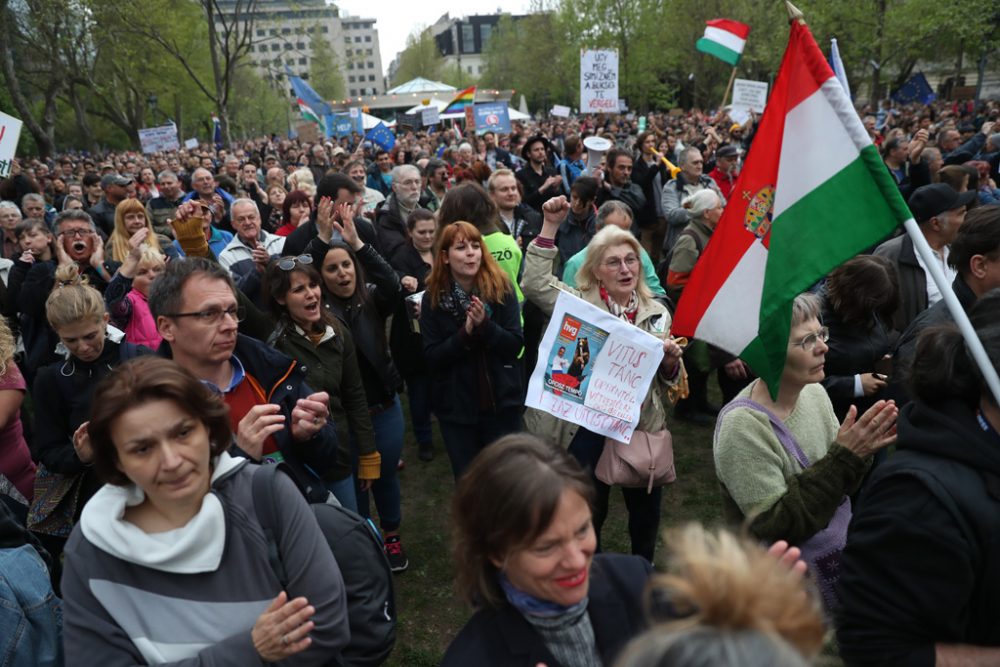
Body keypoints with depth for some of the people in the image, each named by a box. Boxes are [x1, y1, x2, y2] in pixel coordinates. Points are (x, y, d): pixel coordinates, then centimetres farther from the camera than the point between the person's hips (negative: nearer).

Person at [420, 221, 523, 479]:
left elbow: (515, 345, -8)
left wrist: (485, 324, -24)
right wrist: (464, 334, -22)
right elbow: (431, 357, -8)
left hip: (502, 401, 0)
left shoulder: (502, 288, -7)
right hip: (455, 406, 1)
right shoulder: (433, 298, -5)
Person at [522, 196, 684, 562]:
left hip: (642, 427, 3)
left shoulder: (657, 313, 6)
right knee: (589, 511, 13)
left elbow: (667, 379, 12)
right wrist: (550, 227, -20)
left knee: (646, 510, 18)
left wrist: (671, 361, -12)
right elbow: (535, 283, -19)